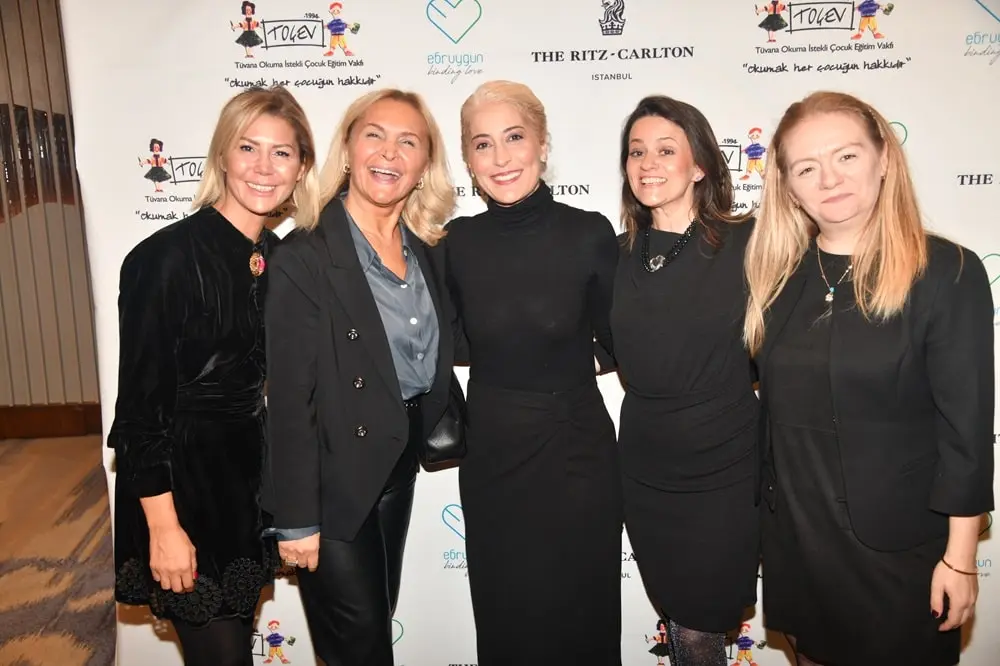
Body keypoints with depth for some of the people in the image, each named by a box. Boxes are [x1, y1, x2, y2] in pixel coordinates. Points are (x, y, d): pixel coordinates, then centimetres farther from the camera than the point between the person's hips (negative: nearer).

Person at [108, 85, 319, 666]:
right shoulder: (169, 256, -18)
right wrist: (163, 527, -16)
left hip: (251, 473, 7)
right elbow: (139, 400, -17)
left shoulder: (277, 255, 2)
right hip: (184, 480, -6)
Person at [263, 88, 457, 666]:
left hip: (399, 466, 6)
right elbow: (290, 396, -18)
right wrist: (297, 520, -16)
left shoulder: (430, 252, 1)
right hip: (335, 479, -6)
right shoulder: (305, 256, -18)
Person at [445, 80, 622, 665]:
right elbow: (460, 346, 6)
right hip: (492, 456, 2)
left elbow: (620, 342, -3)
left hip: (578, 455, -2)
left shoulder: (589, 232, -11)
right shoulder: (458, 242, -4)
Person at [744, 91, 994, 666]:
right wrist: (763, 501, 5)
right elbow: (775, 409, 6)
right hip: (795, 534, 4)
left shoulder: (947, 272, -13)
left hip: (899, 544, -4)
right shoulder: (779, 275, 1)